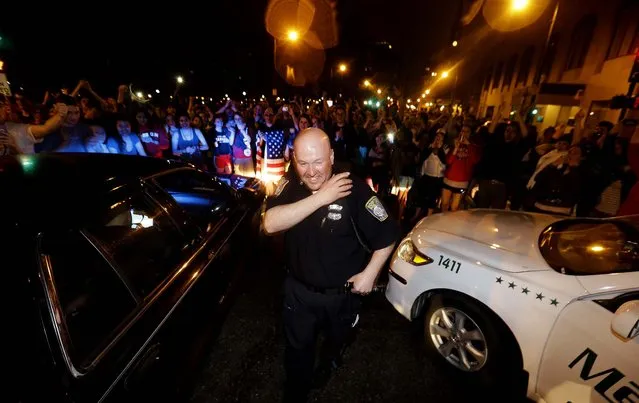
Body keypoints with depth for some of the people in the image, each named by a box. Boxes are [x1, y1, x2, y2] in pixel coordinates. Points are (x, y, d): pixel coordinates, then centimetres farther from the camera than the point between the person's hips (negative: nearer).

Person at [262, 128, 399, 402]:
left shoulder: (355, 190, -25)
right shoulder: (290, 184, -15)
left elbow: (387, 234, -14)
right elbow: (270, 224, -32)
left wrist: (370, 272, -15)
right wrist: (320, 197, -37)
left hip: (343, 291, 0)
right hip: (299, 288, 1)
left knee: (338, 337, 31)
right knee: (298, 349, 21)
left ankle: (329, 360, 67)